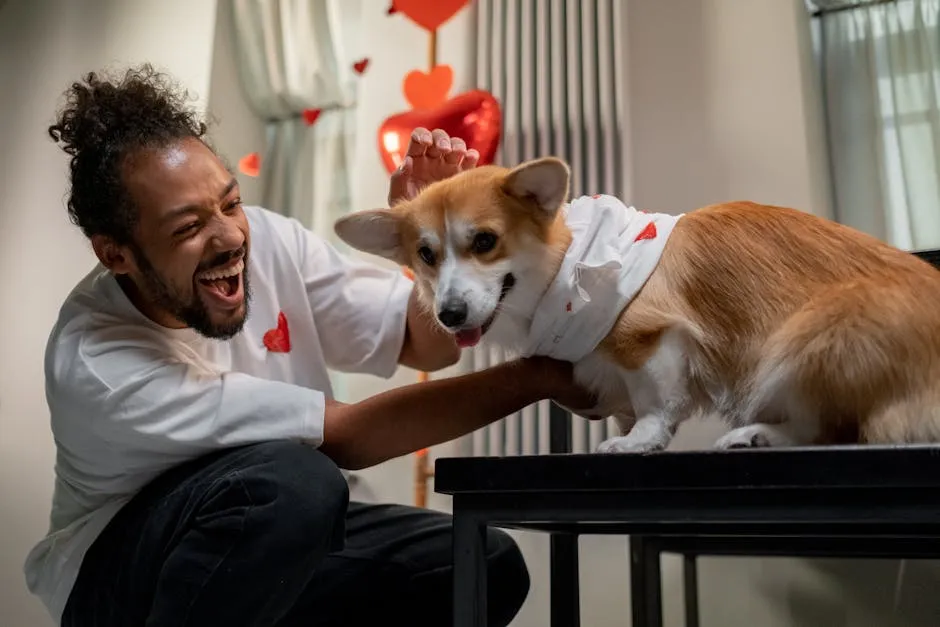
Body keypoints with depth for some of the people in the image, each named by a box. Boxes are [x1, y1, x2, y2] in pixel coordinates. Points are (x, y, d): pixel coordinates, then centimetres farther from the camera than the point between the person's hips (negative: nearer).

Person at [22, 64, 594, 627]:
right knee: (293, 479, -36)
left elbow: (429, 344, -8)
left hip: (283, 539, 6)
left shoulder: (268, 241, -15)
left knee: (487, 567, -13)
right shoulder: (95, 362, -28)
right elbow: (343, 435, -31)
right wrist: (536, 377, -29)